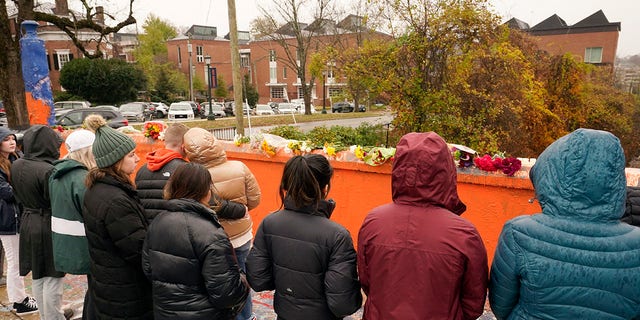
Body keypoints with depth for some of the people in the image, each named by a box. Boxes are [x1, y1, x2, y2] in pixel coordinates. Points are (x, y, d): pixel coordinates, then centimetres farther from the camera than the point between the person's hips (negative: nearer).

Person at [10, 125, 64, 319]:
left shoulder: (16, 166, 0)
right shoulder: (48, 170, -24)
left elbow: (18, 194, 12)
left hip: (28, 224, 8)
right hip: (49, 226, -8)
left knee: (37, 276, 19)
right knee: (52, 278, 5)